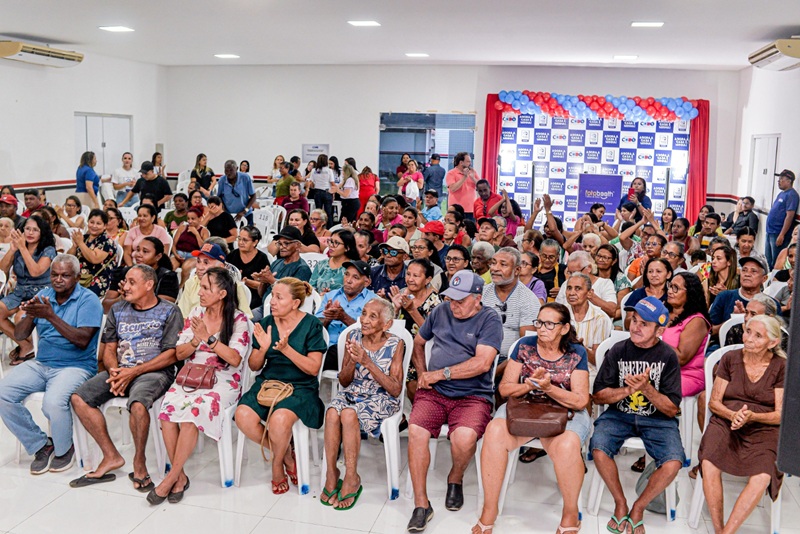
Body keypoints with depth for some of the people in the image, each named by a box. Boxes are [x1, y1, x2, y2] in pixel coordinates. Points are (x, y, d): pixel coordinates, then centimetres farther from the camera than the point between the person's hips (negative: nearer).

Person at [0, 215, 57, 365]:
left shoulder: (48, 250, -6)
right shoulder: (18, 249, 8)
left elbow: (35, 271, -22)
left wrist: (23, 248, -21)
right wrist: (12, 249, -12)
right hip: (19, 292, 6)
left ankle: (25, 346, -1)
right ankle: (25, 345, -5)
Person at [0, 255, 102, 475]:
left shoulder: (88, 300, -8)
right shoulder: (43, 295, 9)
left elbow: (83, 340, -20)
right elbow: (19, 335, 4)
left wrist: (51, 316, -25)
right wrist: (30, 316, -18)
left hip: (75, 366, -6)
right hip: (41, 364, 6)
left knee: (53, 402, -32)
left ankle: (64, 450, 0)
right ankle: (41, 445, 4)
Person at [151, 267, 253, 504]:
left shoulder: (239, 320, -3)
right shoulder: (196, 313, 11)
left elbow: (235, 359, -13)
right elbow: (179, 354, 10)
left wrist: (208, 338, -17)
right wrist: (195, 341, -10)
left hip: (222, 381, -4)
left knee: (193, 410, -32)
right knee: (168, 407, -27)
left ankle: (171, 477, -17)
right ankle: (180, 476, -15)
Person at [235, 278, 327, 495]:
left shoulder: (311, 325, -5)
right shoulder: (266, 322, 5)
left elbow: (313, 368, -11)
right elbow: (254, 366, 9)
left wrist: (286, 349, -22)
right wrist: (263, 348, -13)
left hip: (300, 386, -4)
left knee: (279, 419, -34)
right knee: (243, 415, -24)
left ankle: (277, 465, 0)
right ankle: (286, 457, 0)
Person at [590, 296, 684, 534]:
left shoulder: (667, 356, -3)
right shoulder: (618, 350, 0)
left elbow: (671, 409, -4)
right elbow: (598, 396, 0)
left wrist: (646, 388, -19)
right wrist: (628, 390, -15)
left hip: (657, 419, 0)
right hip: (619, 414, 1)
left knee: (673, 463, -27)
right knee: (598, 450, -29)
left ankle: (638, 508, 0)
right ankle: (620, 503, -1)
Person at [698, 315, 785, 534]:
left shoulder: (781, 367, 5)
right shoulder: (730, 359, 7)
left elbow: (781, 415, 1)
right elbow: (714, 402, 7)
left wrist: (752, 416, -18)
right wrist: (733, 415, -14)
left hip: (763, 428, -1)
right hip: (725, 422, 1)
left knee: (762, 477, -31)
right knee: (709, 464, -30)